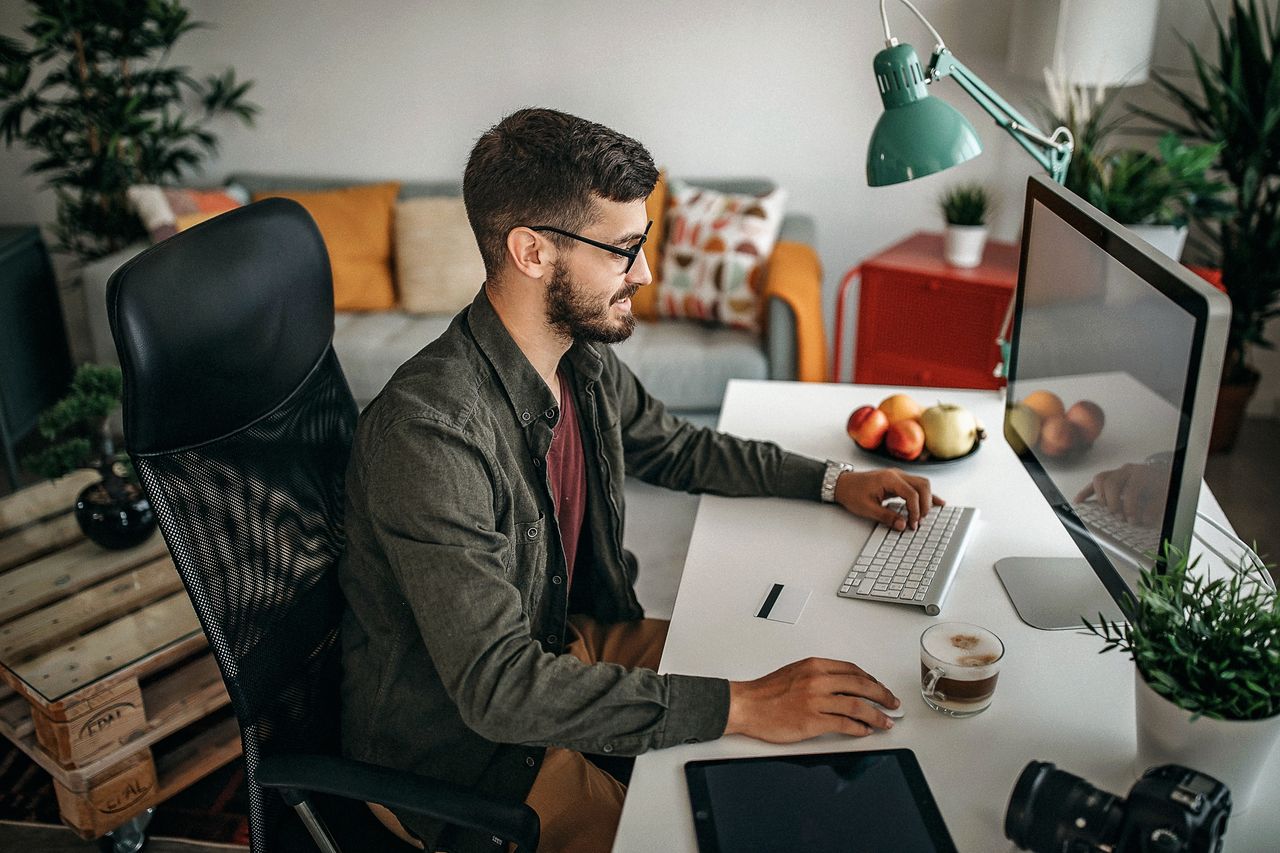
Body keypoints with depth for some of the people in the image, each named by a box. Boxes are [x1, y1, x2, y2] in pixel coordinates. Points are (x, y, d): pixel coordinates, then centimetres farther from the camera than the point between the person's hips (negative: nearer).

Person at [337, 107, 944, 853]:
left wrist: (833, 481, 6)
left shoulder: (585, 359, -6)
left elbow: (678, 448, 15)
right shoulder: (429, 429, -33)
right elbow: (498, 688, -34)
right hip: (453, 741, -7)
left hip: (566, 644, 8)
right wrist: (737, 707, -36)